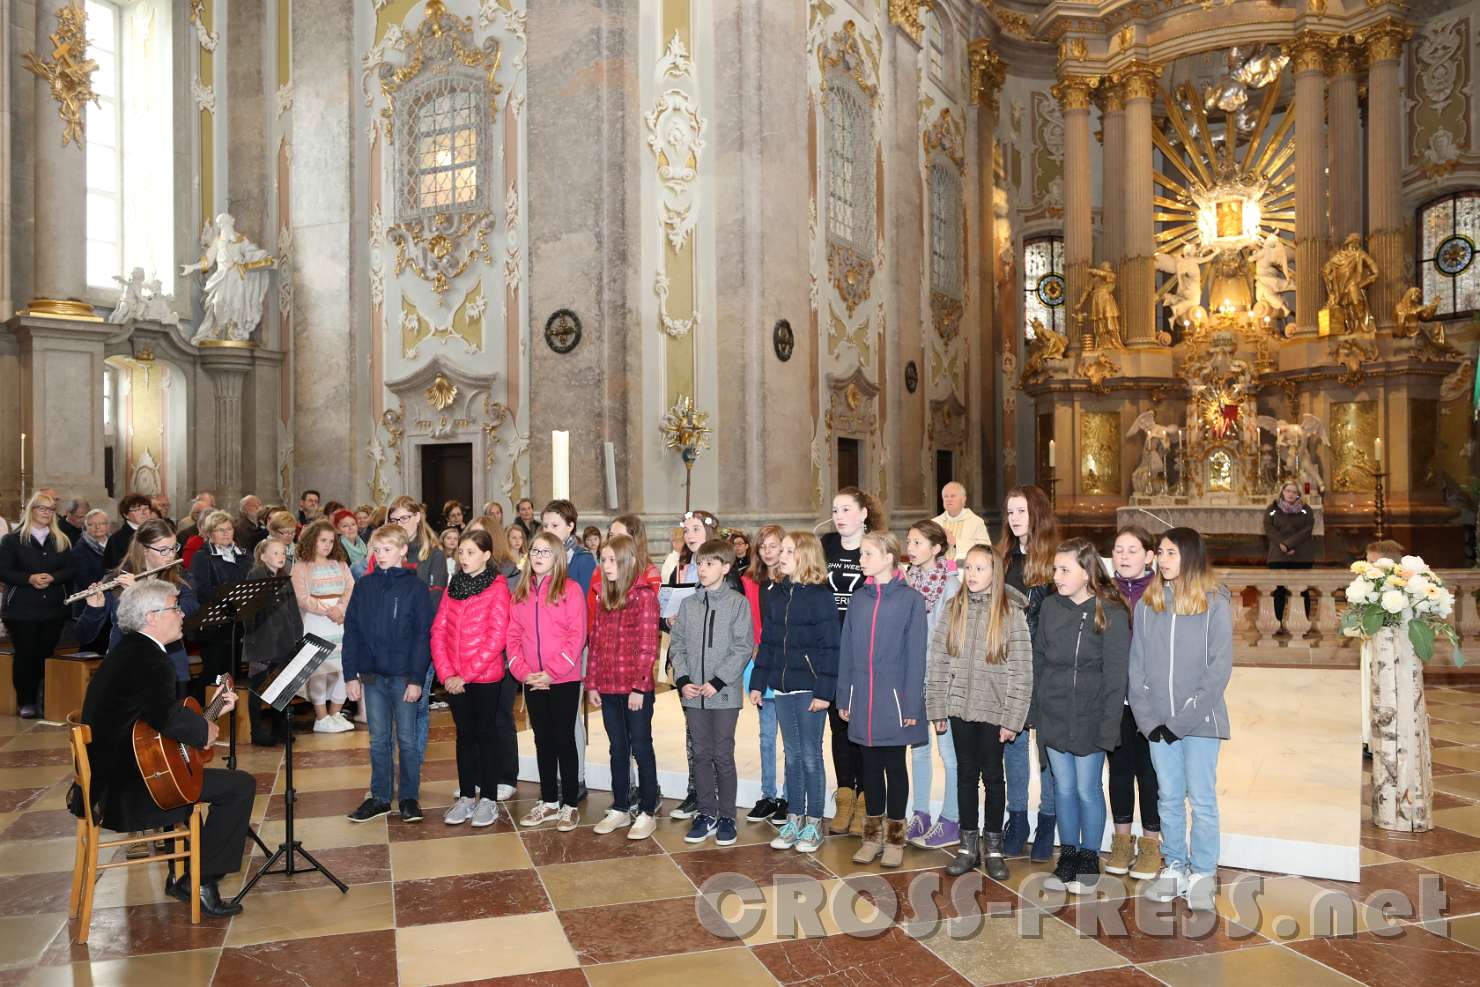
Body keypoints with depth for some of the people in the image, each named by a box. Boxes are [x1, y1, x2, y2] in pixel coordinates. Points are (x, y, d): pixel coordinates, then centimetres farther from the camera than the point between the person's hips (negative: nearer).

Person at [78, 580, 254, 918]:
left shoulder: (127, 651, 12)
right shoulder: (149, 658, -21)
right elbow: (168, 718, -37)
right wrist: (205, 730, -18)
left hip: (112, 777, 11)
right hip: (128, 791, -11)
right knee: (241, 785, -9)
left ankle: (181, 876, 33)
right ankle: (201, 881, 0)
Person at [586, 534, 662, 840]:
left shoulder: (644, 596, -10)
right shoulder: (605, 598, 10)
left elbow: (647, 646, -13)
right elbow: (596, 642, 11)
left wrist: (639, 687, -16)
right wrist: (592, 683, 6)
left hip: (636, 689, -6)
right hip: (608, 688, 6)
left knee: (641, 748, 4)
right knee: (618, 749, 15)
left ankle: (647, 812, 14)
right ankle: (619, 808, 26)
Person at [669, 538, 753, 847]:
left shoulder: (738, 602, -5)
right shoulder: (688, 604, 7)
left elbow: (743, 648, -9)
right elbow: (677, 644, 8)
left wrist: (718, 681, -15)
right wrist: (682, 680, -5)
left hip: (725, 694, -4)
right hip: (693, 694, 4)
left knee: (723, 756, 3)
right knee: (701, 755, 11)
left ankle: (727, 817, 15)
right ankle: (706, 814, 22)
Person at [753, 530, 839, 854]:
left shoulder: (820, 596, -10)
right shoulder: (774, 594, 8)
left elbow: (830, 646, -12)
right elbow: (766, 642, 12)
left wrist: (824, 691, -16)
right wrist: (758, 682, 8)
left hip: (809, 688, -5)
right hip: (781, 687, 5)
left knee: (811, 756, 4)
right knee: (792, 755, 13)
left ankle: (813, 824, 16)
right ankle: (794, 819, 23)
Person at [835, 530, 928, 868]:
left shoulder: (910, 599, -7)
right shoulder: (859, 598, 6)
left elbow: (916, 654, -8)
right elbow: (846, 650, 8)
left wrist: (911, 704, -11)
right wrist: (844, 697, 6)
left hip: (894, 700, -4)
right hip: (862, 700, 4)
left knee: (895, 767, 7)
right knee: (871, 766, 12)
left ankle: (894, 838, 20)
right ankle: (873, 835, 24)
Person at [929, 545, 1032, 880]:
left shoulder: (1011, 612, -6)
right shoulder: (952, 607, 1)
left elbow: (1022, 669, -6)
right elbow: (937, 660, 3)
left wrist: (1013, 718, -9)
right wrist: (937, 709, 1)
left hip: (994, 708, -2)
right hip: (959, 705, 2)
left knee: (993, 776, 9)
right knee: (966, 774, 11)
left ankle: (993, 846, 24)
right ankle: (968, 845, 23)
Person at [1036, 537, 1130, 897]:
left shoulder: (1110, 613, -10)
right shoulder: (1050, 607, 3)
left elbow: (1115, 675, -9)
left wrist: (1108, 726, -13)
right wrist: (1038, 708, 6)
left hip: (1089, 718, -4)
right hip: (1053, 716, 4)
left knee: (1088, 789, 5)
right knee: (1064, 788, 12)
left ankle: (1089, 859, 23)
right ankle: (1067, 856, 26)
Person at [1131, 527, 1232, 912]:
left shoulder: (1215, 603, -5)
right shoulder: (1147, 604, 6)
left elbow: (1219, 668, -9)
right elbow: (1137, 665, 5)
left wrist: (1184, 718, -13)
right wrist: (1148, 718, -5)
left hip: (1199, 719, -3)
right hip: (1158, 722, 4)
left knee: (1201, 798, 2)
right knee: (1169, 797, 11)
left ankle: (1202, 874, 15)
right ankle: (1174, 868, 23)